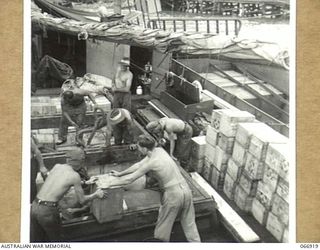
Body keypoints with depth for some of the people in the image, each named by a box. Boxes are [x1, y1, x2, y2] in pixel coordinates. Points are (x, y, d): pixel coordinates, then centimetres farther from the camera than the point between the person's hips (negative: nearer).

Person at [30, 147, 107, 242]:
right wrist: (96, 195, 22)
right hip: (48, 211, -6)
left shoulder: (56, 166, 14)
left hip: (34, 207, 6)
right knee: (55, 239, 19)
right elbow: (82, 201, 5)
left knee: (35, 240, 17)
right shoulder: (75, 176, -3)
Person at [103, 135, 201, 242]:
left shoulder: (151, 162, -16)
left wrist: (109, 183, 3)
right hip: (186, 189, 7)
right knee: (189, 223, 18)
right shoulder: (159, 150, 6)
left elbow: (129, 179, -10)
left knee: (163, 226, 14)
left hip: (173, 194, -7)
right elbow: (139, 165, 18)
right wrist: (120, 174, 25)